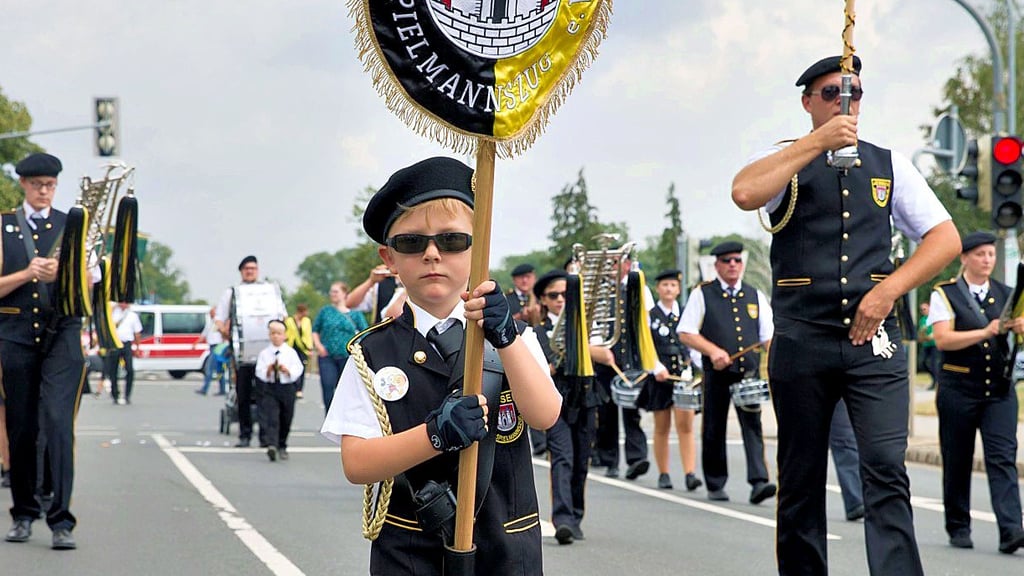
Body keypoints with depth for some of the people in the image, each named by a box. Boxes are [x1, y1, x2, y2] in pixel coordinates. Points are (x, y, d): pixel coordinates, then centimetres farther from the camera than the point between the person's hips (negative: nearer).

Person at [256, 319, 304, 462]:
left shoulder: (291, 353, 2)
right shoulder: (264, 353, 2)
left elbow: (298, 369, -4)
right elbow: (259, 371, -2)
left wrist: (287, 370, -21)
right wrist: (268, 370, -21)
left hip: (287, 388, 1)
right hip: (270, 388, -1)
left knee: (286, 419, 10)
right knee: (271, 418, -14)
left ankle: (282, 447, 27)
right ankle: (272, 445, -25)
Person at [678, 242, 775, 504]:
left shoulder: (755, 296, 14)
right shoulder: (702, 294, 4)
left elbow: (768, 335, 14)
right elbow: (686, 333, -1)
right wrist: (713, 351, -15)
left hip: (749, 374, 2)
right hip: (716, 374, -1)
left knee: (753, 425, -12)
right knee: (714, 430, 5)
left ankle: (758, 482, -20)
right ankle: (715, 485, 17)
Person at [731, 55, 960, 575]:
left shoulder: (888, 165, 13)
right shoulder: (786, 162, 6)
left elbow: (946, 238, 9)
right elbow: (744, 193, -17)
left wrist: (889, 289, -4)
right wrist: (817, 143, -17)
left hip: (872, 338, 1)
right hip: (801, 338, 0)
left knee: (886, 470, -13)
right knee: (800, 479, 7)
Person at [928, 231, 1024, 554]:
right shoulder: (945, 294, 0)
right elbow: (942, 339, -13)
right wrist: (985, 332, -23)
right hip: (958, 389, -2)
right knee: (957, 462, 6)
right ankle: (958, 528, 19)